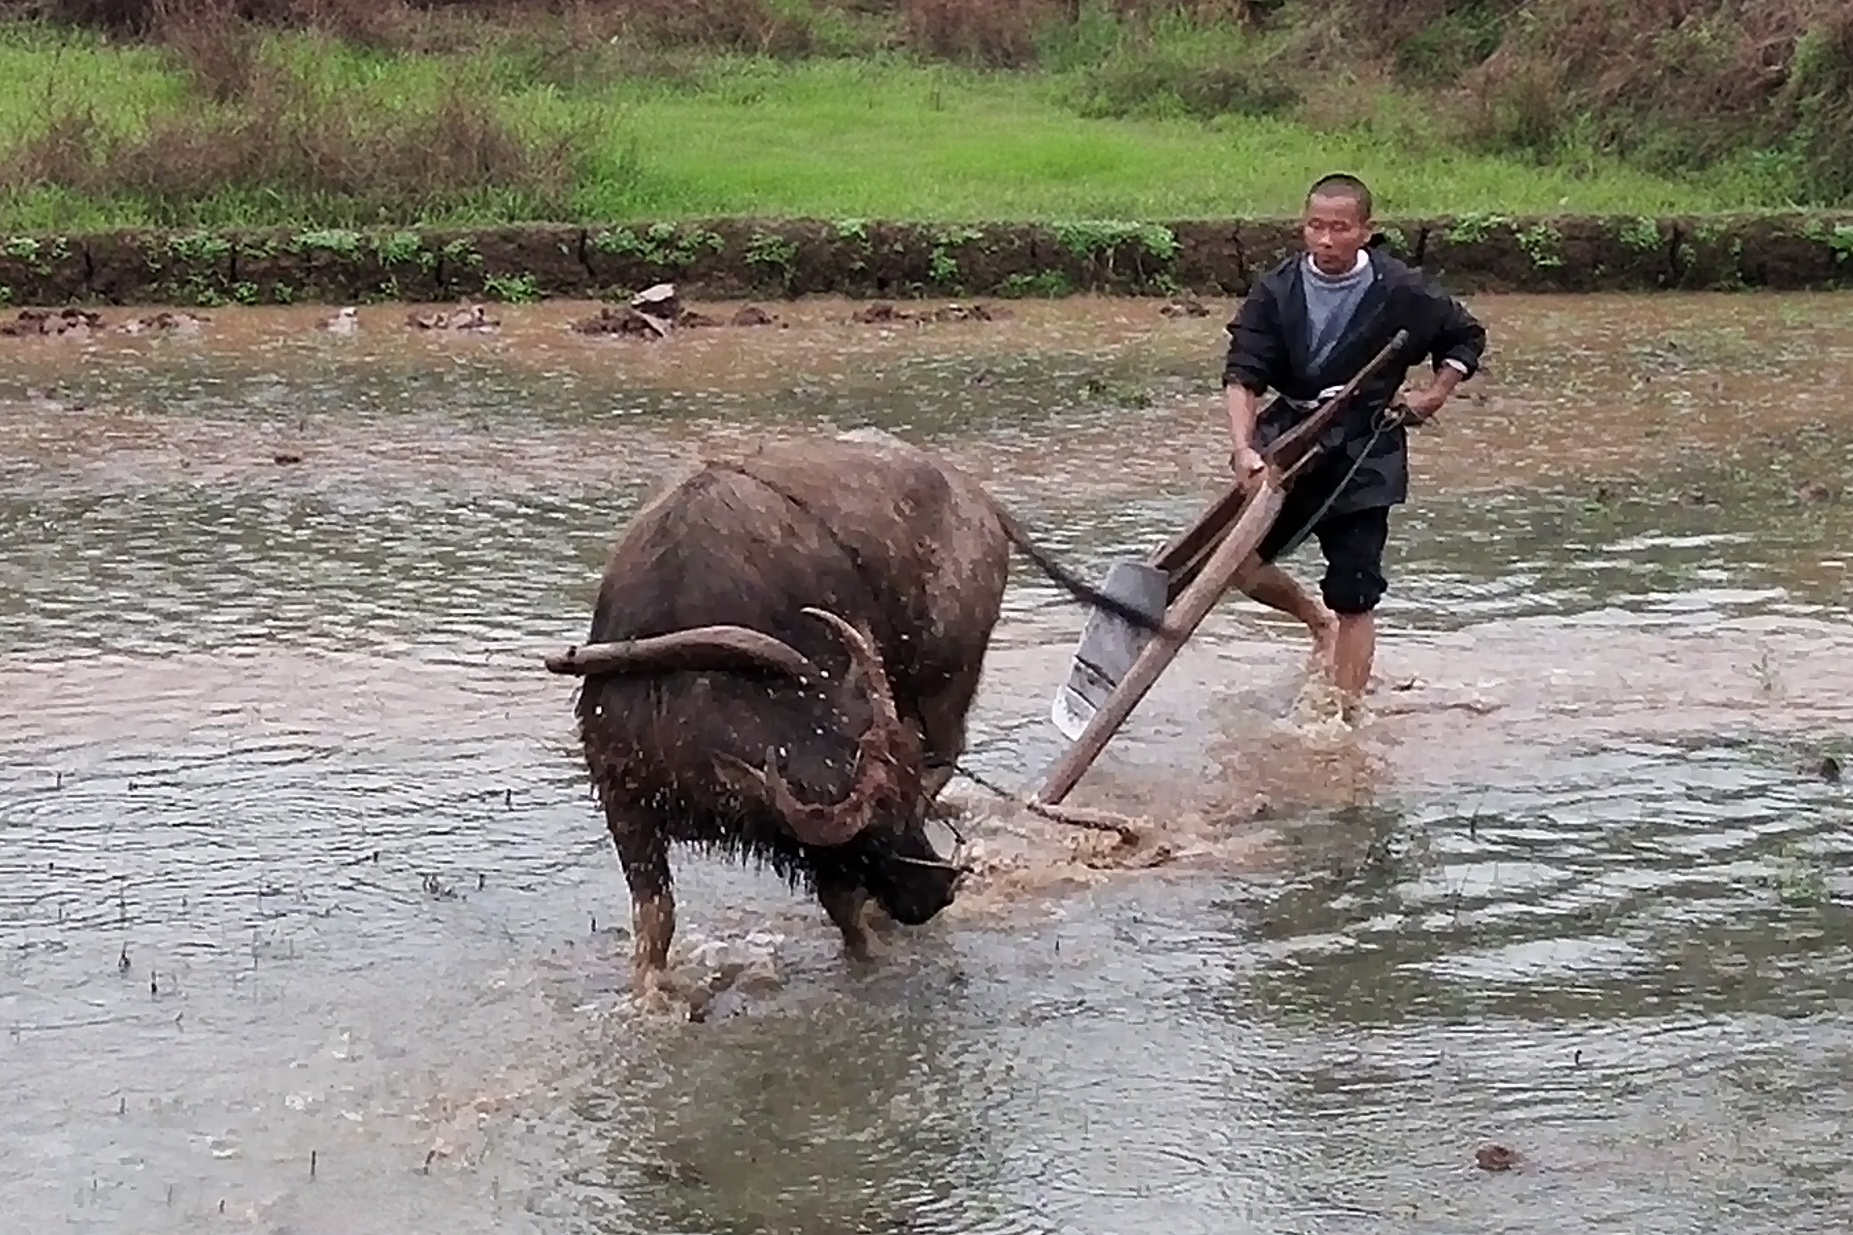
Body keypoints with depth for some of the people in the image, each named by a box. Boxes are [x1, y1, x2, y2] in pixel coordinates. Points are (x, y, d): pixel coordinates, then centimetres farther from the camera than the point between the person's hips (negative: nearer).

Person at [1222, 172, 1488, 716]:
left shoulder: (1401, 292, -9)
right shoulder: (1276, 291, -7)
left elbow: (1467, 335, 9)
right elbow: (1242, 376, -13)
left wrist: (1436, 393, -3)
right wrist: (1243, 446, -28)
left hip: (1363, 458, -2)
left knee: (1354, 597, -3)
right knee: (1237, 561, -2)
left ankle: (1347, 713, 6)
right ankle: (1317, 620, 27)